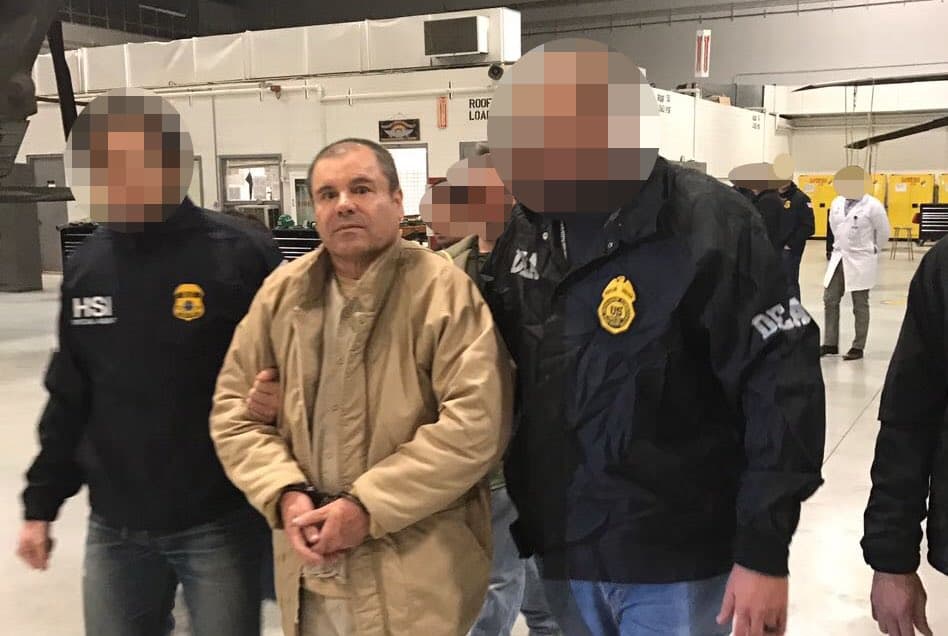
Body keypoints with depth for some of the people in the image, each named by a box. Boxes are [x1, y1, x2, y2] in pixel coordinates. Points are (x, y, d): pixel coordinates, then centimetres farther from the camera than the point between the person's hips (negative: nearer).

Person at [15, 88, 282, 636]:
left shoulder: (241, 255, -13)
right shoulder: (86, 265, 4)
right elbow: (70, 397, 12)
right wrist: (42, 501, 14)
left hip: (220, 523, -5)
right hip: (114, 527, 5)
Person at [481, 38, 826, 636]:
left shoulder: (710, 224, -16)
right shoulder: (528, 231, 3)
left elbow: (783, 388, -16)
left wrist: (764, 547, -16)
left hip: (673, 563, -5)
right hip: (560, 553, 5)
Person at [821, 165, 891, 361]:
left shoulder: (873, 206, -12)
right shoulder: (837, 203, 4)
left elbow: (883, 232, -4)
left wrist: (873, 252, 6)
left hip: (861, 262, -6)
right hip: (838, 258, 6)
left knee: (860, 306, 3)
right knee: (830, 300, 6)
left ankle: (858, 347, 11)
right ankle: (830, 343, 15)